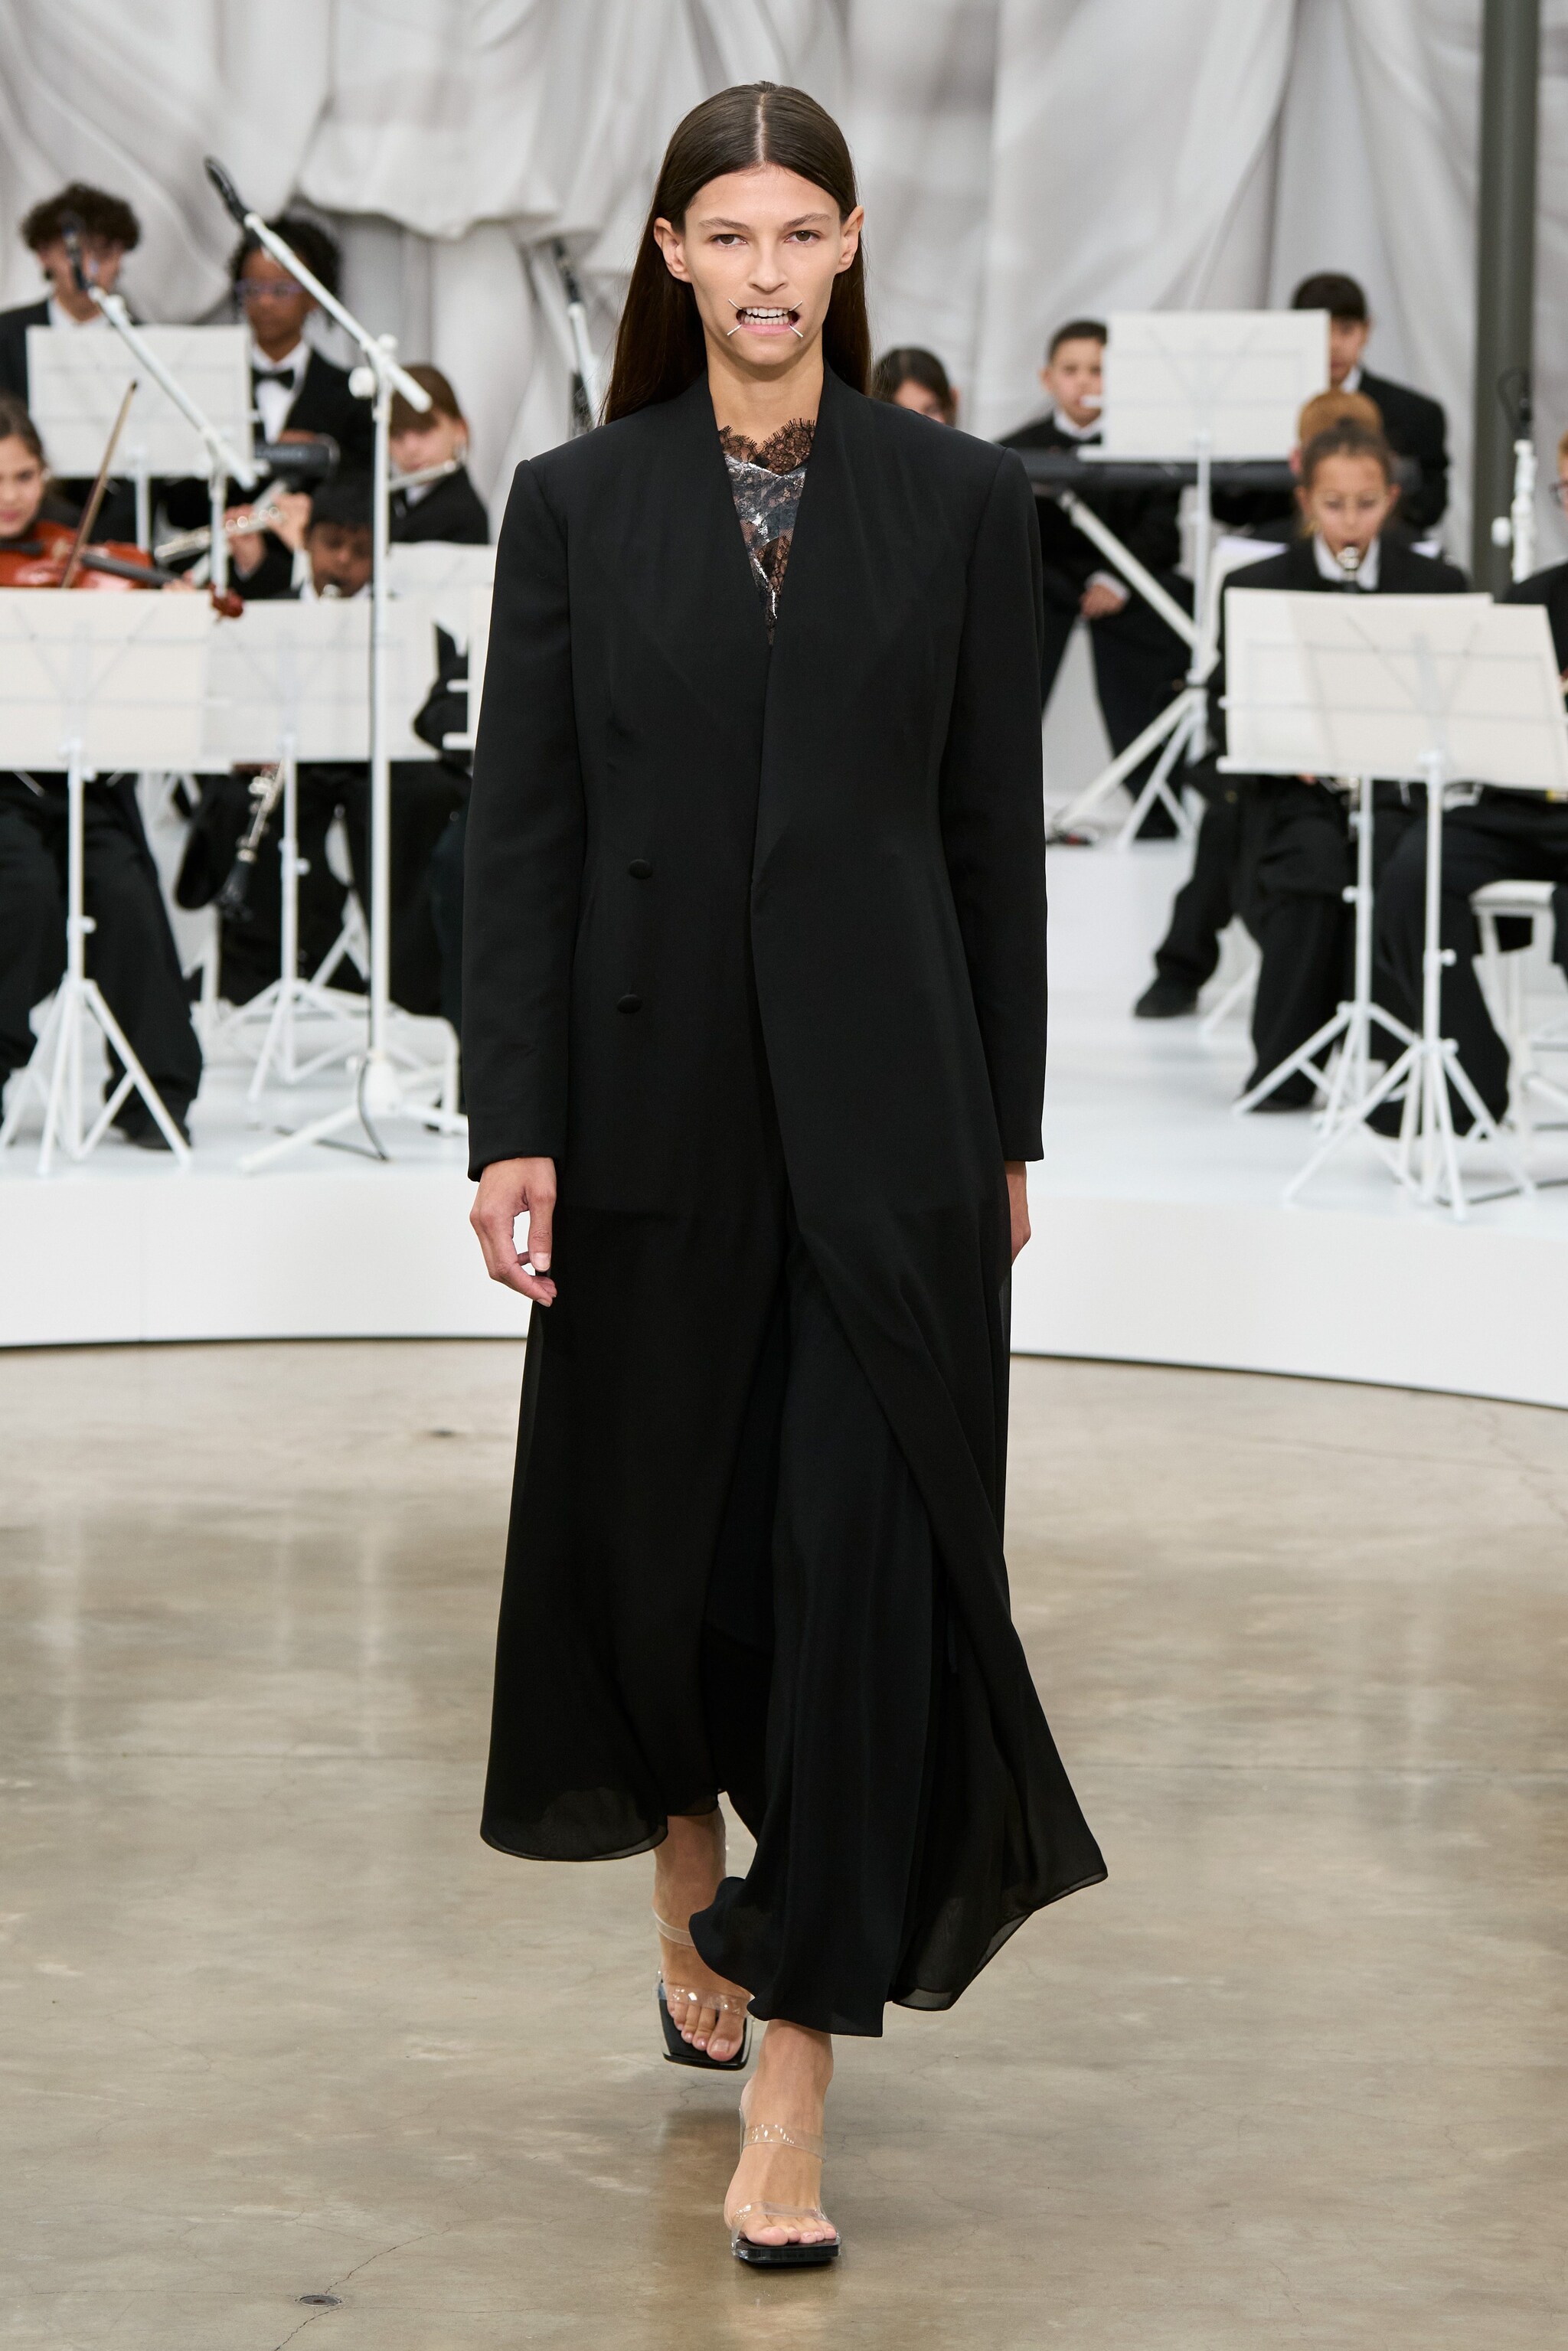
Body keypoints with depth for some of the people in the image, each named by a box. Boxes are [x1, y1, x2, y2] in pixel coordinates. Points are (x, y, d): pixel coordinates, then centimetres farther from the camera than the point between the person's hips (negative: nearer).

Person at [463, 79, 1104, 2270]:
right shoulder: (577, 503, 2)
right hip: (657, 1090, 1)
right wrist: (514, 1123, -6)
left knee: (870, 1556, -6)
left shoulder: (962, 501, 2)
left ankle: (794, 2085, -2)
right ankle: (690, 1872, 42)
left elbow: (994, 829, 4)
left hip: (883, 1099, -1)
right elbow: (519, 826, 0)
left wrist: (1005, 1131, 4)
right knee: (653, 1524, 12)